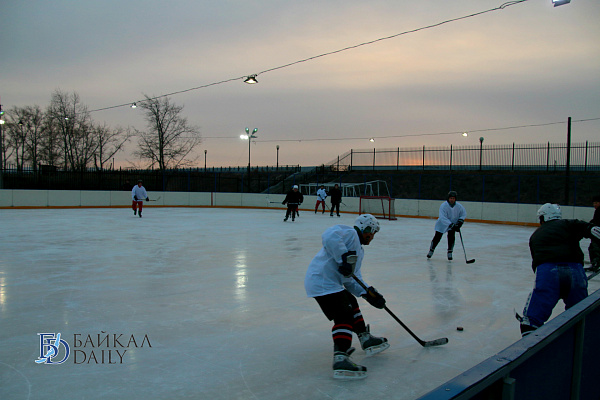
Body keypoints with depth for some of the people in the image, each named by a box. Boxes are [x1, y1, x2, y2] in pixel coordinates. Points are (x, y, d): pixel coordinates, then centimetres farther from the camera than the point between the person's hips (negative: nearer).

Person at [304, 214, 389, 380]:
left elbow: (351, 279, 18)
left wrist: (368, 293, 5)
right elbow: (329, 236, -29)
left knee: (351, 304, 25)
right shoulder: (350, 233, -7)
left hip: (330, 282, 11)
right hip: (322, 281, -11)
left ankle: (366, 339, 38)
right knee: (344, 316, -17)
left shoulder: (358, 250, 24)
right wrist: (344, 257, -29)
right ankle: (340, 359, -28)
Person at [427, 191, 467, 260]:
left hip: (453, 224, 3)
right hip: (442, 224, -2)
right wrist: (451, 225, -39)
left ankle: (450, 253, 6)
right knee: (437, 237, -1)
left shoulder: (459, 206, -14)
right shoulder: (443, 206, -26)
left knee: (451, 237, -10)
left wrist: (460, 221, -16)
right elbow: (443, 218, -32)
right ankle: (431, 250, 19)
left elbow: (464, 214, 2)